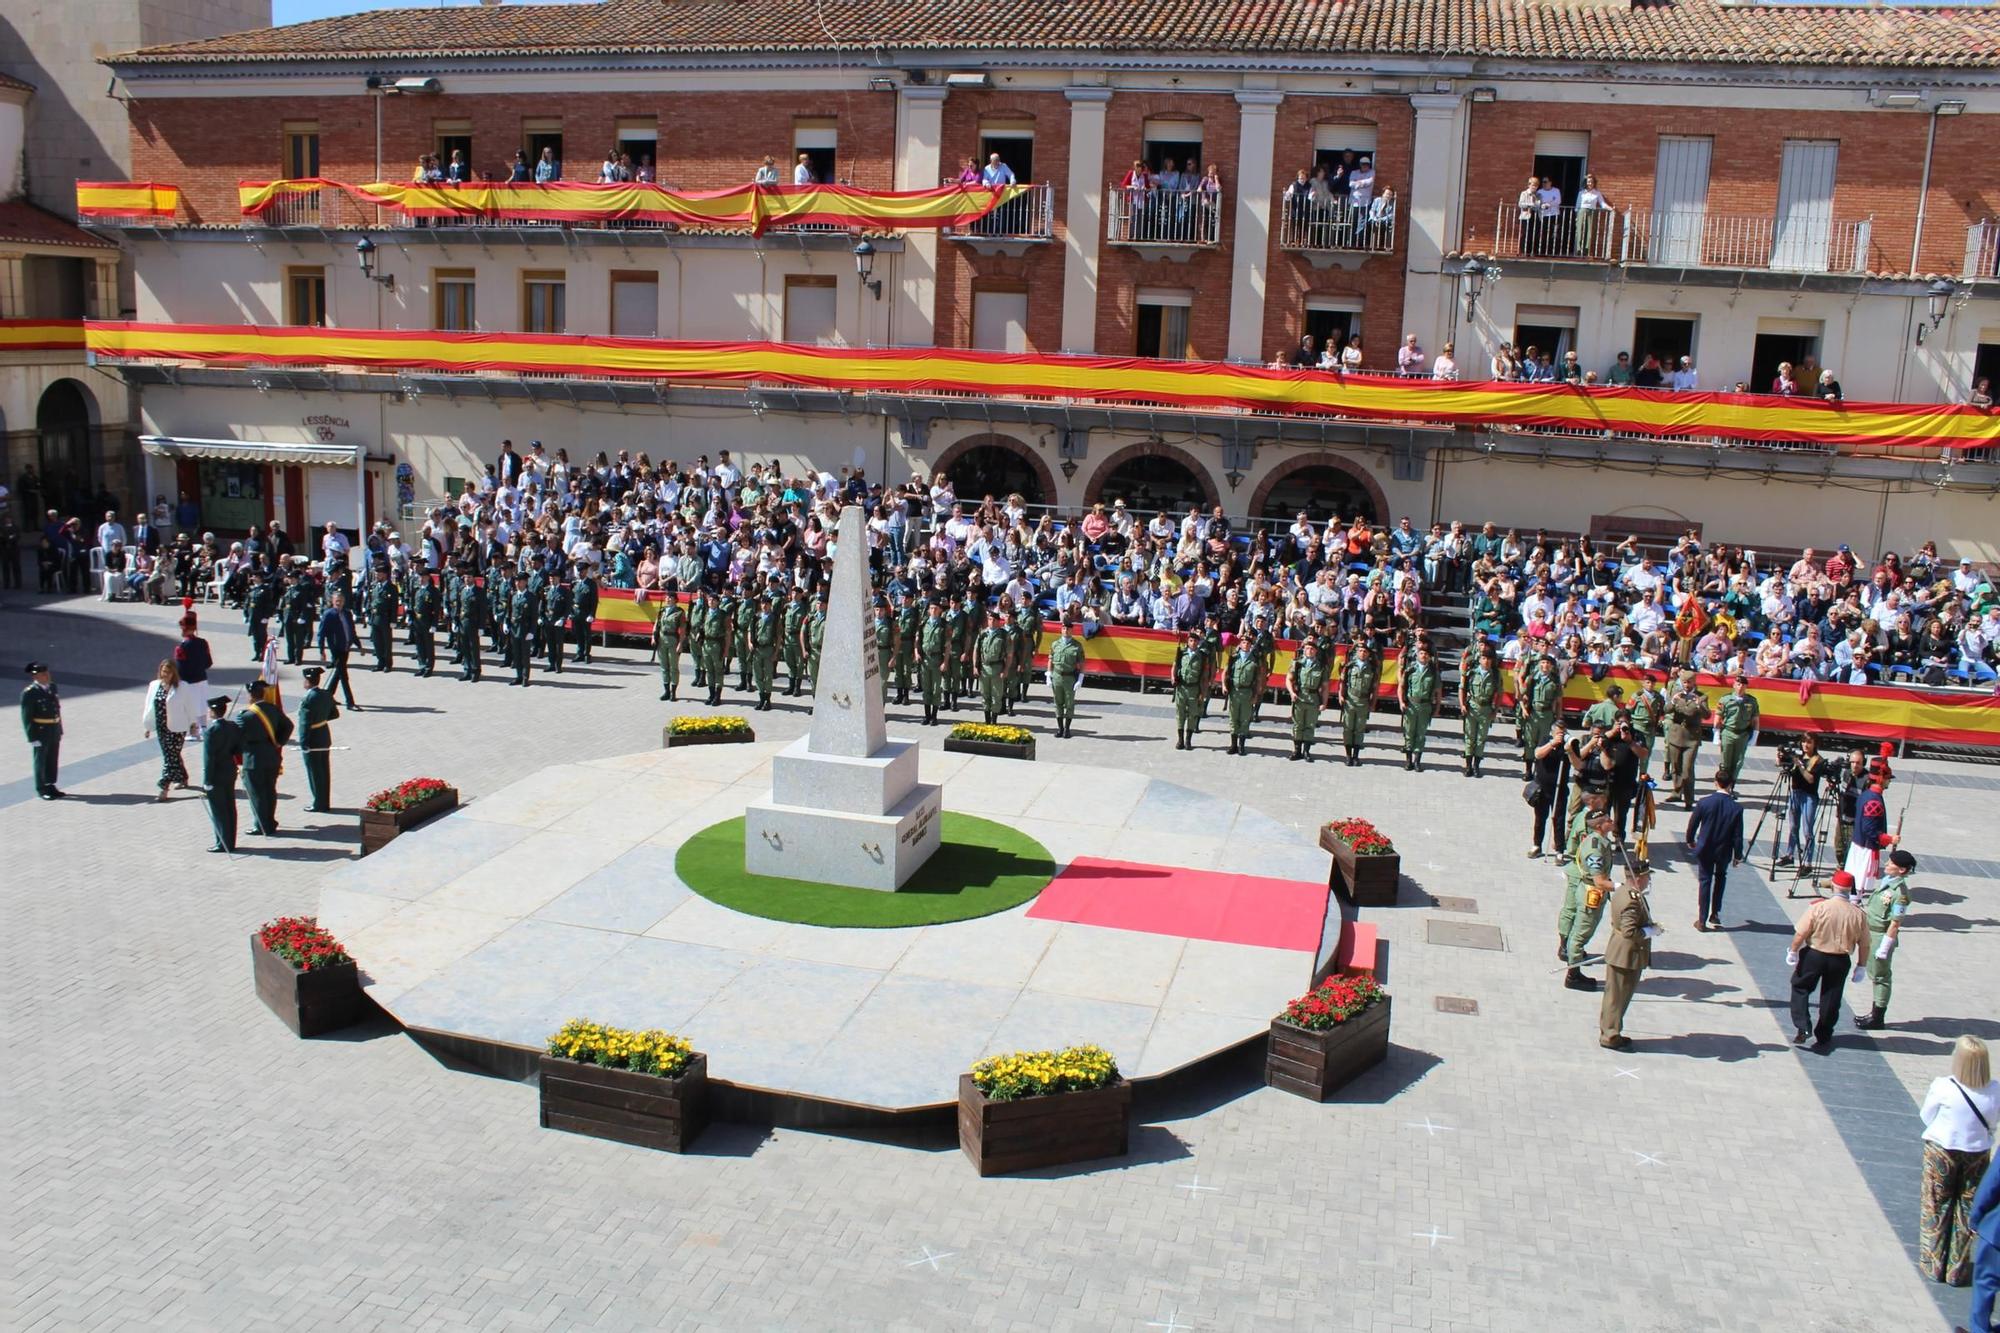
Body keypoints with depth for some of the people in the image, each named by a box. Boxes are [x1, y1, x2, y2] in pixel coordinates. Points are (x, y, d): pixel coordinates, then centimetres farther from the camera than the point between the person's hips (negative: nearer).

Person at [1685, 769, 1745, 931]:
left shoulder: (1704, 802, -15)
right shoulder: (1736, 808, -15)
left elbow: (1693, 824, -5)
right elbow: (1738, 835, -9)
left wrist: (1690, 840, 14)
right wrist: (1738, 855, 4)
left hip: (1704, 850, 0)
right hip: (1724, 851, 0)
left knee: (1704, 881, 8)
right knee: (1720, 878, 24)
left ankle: (1702, 920, 8)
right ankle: (1715, 913, 22)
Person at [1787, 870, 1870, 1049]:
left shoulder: (1819, 907, -16)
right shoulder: (1858, 914, -7)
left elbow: (1801, 933, -14)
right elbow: (1864, 944, 0)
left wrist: (1793, 952, 0)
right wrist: (1861, 967, 11)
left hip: (1814, 955, -2)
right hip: (1840, 961, 2)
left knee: (1800, 988, 16)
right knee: (1831, 999, 13)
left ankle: (1802, 1028, 2)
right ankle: (1823, 1038, 22)